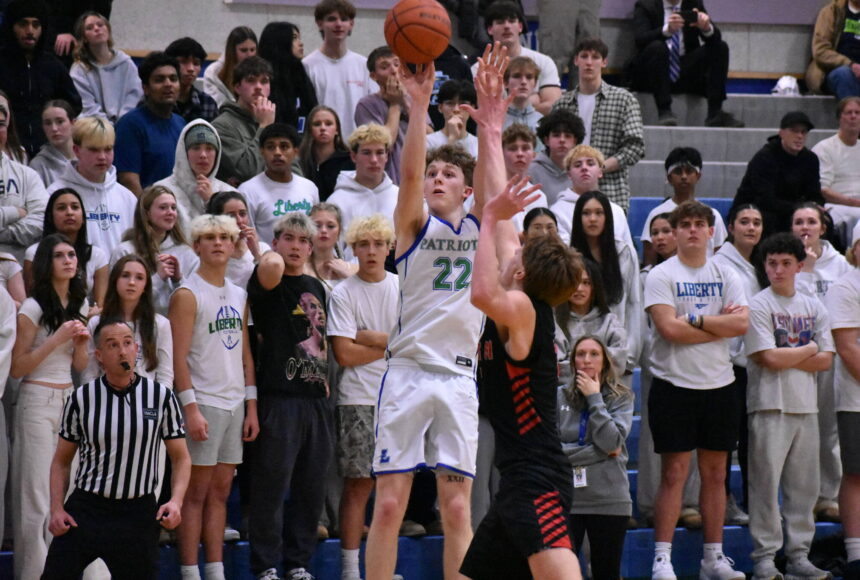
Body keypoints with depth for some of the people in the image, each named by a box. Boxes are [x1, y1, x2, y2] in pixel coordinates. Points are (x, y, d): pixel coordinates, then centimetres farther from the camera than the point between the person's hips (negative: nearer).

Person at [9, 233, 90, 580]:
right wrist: (56, 339, -16)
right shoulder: (32, 309, -8)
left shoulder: (80, 305, 13)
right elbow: (17, 368, -9)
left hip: (69, 399, 6)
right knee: (37, 495, -8)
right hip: (38, 402, -6)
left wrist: (81, 341, -3)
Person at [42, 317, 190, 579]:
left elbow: (180, 457, 7)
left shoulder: (161, 396, 2)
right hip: (85, 508, 0)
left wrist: (176, 501, -10)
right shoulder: (81, 398, 2)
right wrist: (57, 509, -4)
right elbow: (61, 460, 10)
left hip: (138, 514, 0)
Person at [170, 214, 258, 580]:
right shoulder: (188, 295, -6)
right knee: (196, 492, -4)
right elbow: (179, 357, -12)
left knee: (220, 492, 8)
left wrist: (251, 408, 11)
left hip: (235, 404, 6)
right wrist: (191, 409, -18)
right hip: (203, 404, -6)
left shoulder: (239, 296, 15)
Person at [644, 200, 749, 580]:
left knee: (715, 473, 7)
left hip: (718, 384, 4)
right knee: (674, 472, -6)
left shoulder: (725, 276, 10)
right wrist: (720, 325, -8)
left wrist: (696, 319, -13)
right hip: (674, 384, -4)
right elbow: (670, 328, -16)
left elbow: (741, 324, -4)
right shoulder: (661, 275, -3)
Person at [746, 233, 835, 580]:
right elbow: (770, 359, -13)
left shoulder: (813, 307, 13)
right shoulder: (758, 306, -3)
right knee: (766, 481, -6)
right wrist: (808, 350, 0)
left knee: (804, 485, 6)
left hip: (805, 406, 5)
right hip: (770, 406, -5)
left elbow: (825, 360, 4)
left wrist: (788, 357, -8)